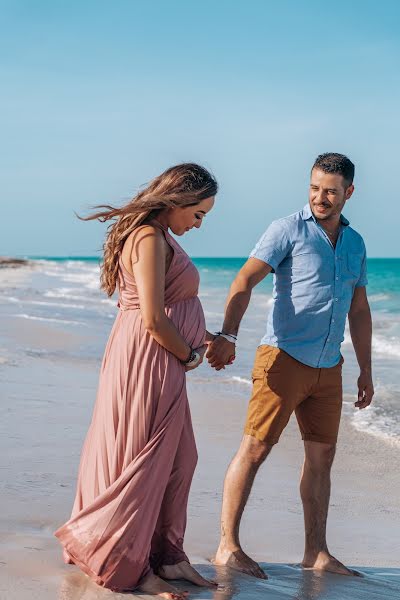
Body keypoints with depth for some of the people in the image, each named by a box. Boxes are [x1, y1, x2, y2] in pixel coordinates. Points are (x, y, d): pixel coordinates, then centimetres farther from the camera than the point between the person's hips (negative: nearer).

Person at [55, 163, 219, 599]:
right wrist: (189, 356, -8)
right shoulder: (150, 238, -18)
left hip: (161, 363, 10)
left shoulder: (158, 235, 15)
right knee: (143, 463, -1)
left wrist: (203, 337, 14)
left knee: (178, 460, 14)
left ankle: (165, 556, 24)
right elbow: (153, 320, -22)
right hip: (147, 362, -10)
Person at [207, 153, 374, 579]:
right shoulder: (288, 230, -5)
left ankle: (316, 553, 18)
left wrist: (365, 370, 18)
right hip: (284, 359, -6)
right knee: (254, 449, -5)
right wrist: (227, 335, -30)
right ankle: (228, 547, 1)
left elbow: (359, 310, 20)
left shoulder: (355, 244, 13)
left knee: (321, 456, 9)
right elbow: (244, 282, -16)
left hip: (328, 367, 6)